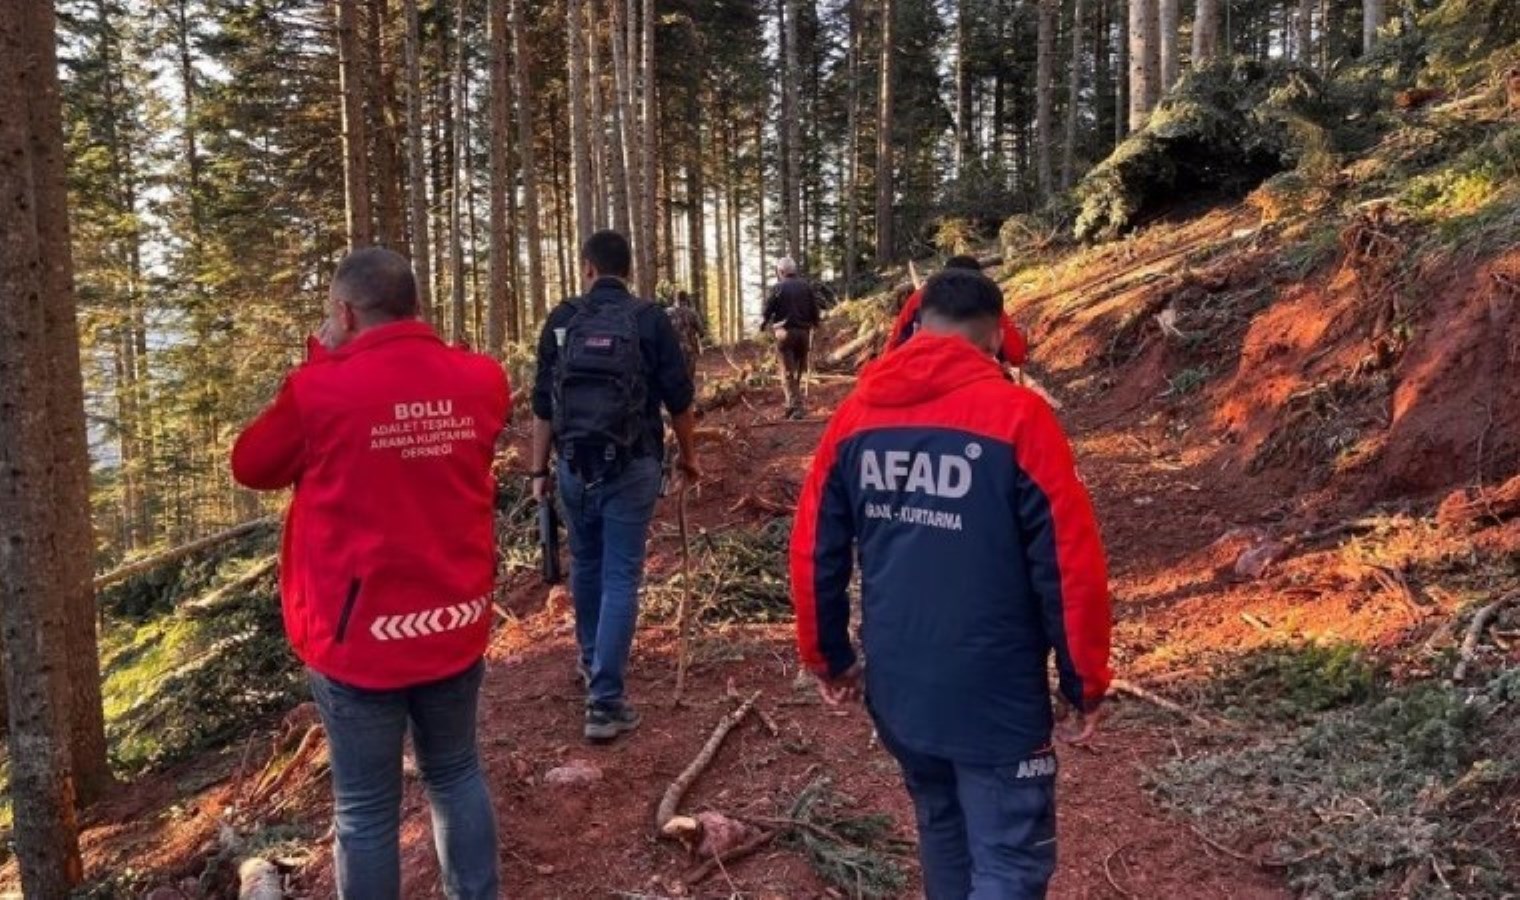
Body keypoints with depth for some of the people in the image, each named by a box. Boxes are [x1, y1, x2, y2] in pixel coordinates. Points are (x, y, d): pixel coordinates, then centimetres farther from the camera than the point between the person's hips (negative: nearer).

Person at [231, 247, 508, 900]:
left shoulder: (321, 390, -16)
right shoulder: (482, 380, -4)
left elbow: (252, 467, 2)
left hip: (360, 634, -4)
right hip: (457, 623, 4)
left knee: (366, 806, 10)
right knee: (456, 774, 22)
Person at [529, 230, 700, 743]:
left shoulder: (561, 321, 4)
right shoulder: (650, 319, -3)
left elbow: (543, 404, 6)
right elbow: (678, 399, -2)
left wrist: (538, 470, 14)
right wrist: (687, 455, 13)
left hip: (574, 464, 3)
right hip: (631, 466, -3)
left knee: (585, 566, 21)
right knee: (620, 577, -1)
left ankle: (591, 661, 40)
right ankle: (605, 701, -3)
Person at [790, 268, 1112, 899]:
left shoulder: (857, 415, 0)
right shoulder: (1017, 416, -14)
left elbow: (813, 554, 4)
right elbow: (1071, 567, -14)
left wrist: (828, 658, 16)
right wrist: (1085, 685, -1)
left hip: (896, 689, 5)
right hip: (995, 699, -5)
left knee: (942, 832, 25)